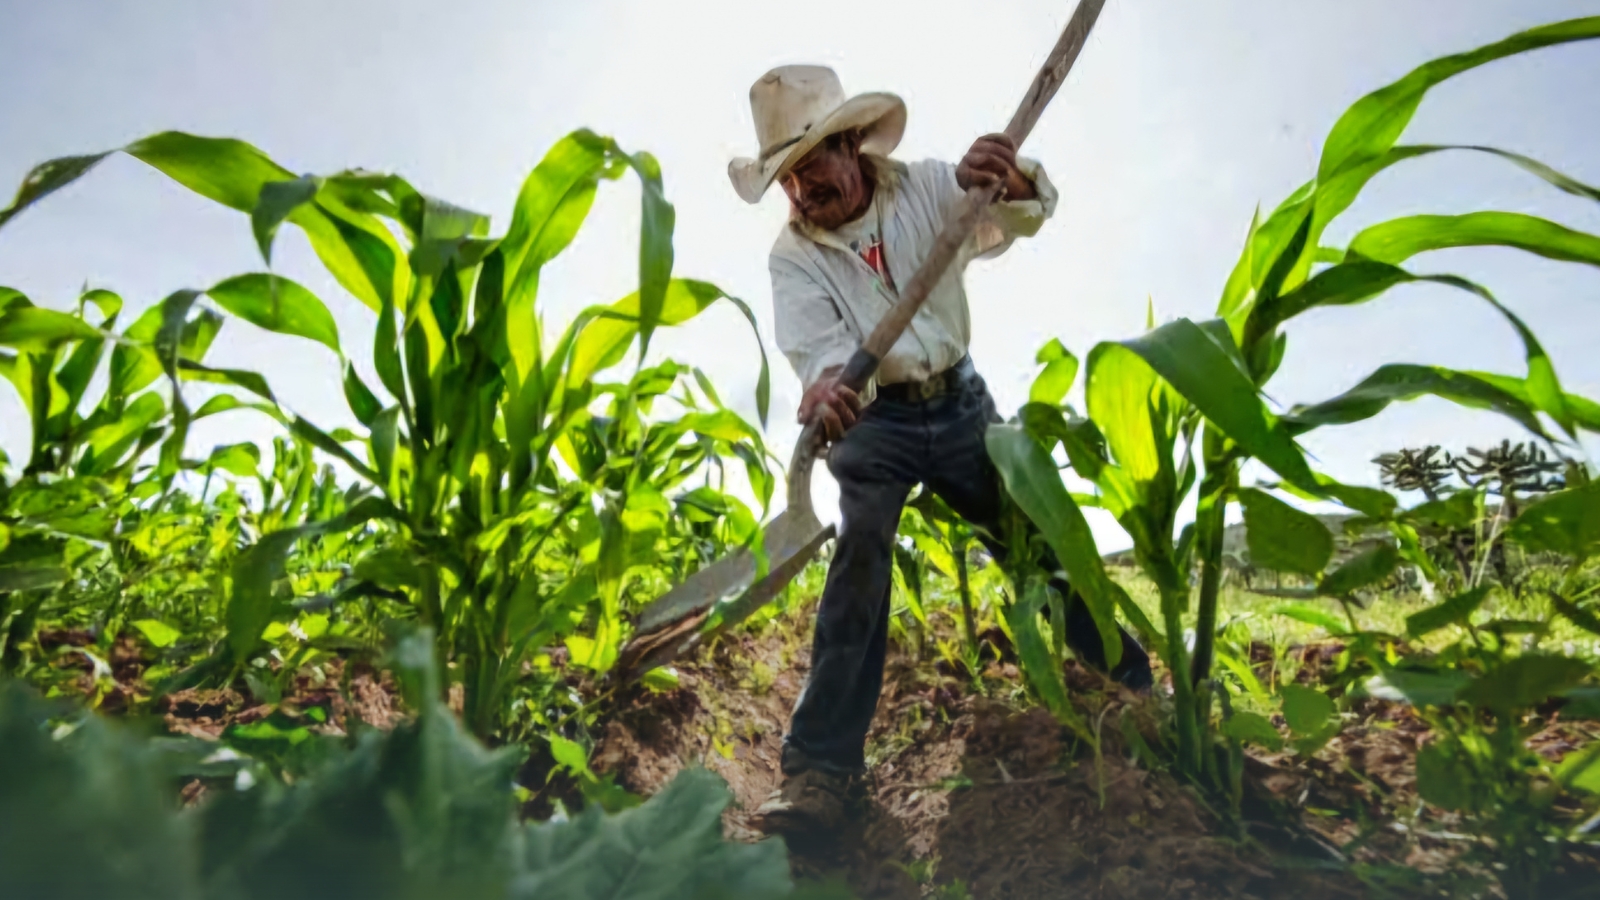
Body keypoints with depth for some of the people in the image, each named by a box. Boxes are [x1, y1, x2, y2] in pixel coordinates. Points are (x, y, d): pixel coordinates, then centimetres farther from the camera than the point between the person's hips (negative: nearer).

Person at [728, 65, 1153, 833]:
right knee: (861, 549, -23)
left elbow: (1026, 214, -13)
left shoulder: (927, 187, -2)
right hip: (872, 420, -1)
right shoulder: (791, 255, -6)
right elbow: (816, 342, -22)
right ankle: (819, 766, -23)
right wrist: (828, 385, -47)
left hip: (959, 401, 2)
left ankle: (1137, 686, 22)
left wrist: (1006, 180, -38)